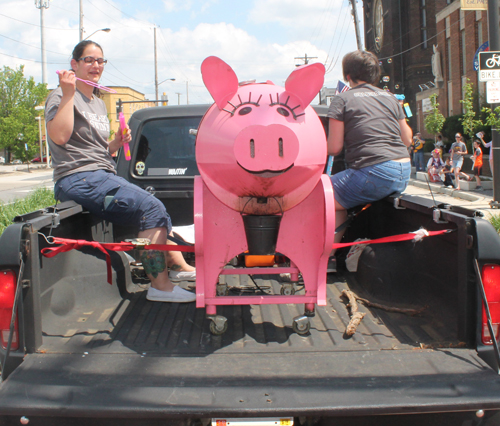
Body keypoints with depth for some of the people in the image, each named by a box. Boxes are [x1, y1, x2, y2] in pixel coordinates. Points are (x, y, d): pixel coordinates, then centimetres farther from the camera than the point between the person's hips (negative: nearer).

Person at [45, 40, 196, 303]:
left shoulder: (99, 104, 24)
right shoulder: (62, 96, -3)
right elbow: (59, 136, -22)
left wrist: (117, 142, 7)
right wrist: (68, 93, -20)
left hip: (104, 177, 9)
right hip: (79, 180, -9)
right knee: (151, 208, -21)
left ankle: (177, 265, 10)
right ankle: (159, 285, -20)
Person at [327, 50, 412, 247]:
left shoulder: (342, 99, 1)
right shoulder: (390, 98, 18)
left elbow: (334, 148, -4)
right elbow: (407, 140, 23)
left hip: (374, 174, -8)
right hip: (404, 174, 8)